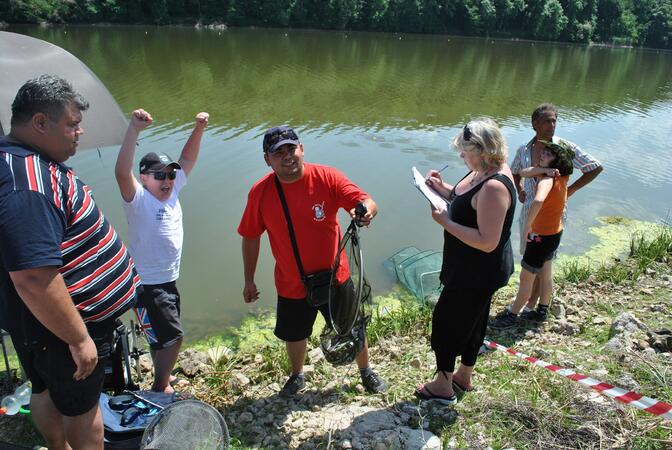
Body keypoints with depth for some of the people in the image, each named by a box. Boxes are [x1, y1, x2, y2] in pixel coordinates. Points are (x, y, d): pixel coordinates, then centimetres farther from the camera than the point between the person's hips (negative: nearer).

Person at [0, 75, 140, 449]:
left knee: (48, 391, 26)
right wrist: (78, 338, -26)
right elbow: (34, 279, -34)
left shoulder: (34, 163, 4)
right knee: (81, 405, 11)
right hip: (61, 324, -10)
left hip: (39, 321, 10)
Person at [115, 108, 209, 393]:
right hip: (147, 284, -7)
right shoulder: (139, 199, -17)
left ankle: (163, 378, 40)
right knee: (172, 337, -4)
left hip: (168, 281, 8)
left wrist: (199, 129, -5)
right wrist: (134, 129, -43)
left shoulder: (172, 192, 1)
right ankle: (160, 388, 15)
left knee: (164, 337, 22)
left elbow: (187, 159, 6)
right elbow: (122, 173, -36)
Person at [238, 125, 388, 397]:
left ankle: (366, 371, 48)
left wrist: (365, 210, -47)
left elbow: (367, 202, -22)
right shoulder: (260, 193, -13)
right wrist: (249, 281, 2)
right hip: (292, 284, 1)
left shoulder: (327, 178, -17)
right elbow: (250, 237, -3)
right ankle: (297, 376, 55)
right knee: (294, 335, 22)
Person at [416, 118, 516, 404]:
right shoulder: (483, 172, -1)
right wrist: (443, 188, -2)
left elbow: (487, 242, -32)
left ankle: (443, 385, 26)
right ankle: (464, 376, 44)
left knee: (445, 319, 6)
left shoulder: (494, 187, -31)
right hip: (475, 269, 10)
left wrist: (446, 222, -28)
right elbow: (466, 201, 15)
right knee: (472, 320, 23)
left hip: (478, 273, -10)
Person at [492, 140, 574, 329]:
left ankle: (512, 315, 21)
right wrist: (541, 169, -21)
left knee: (526, 278, 6)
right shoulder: (560, 176, -1)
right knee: (545, 274, 22)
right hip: (554, 233, 9)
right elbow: (523, 172, -2)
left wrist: (528, 224, -35)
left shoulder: (548, 178, -27)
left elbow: (538, 200, -48)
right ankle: (542, 311, 39)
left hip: (542, 236, -9)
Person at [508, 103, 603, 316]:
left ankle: (532, 305, 20)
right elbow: (515, 172, 21)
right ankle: (525, 297, 34)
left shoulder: (565, 147, -11)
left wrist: (570, 190, -6)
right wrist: (519, 191, 4)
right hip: (529, 210, 4)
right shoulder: (524, 150, 0)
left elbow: (596, 168, -2)